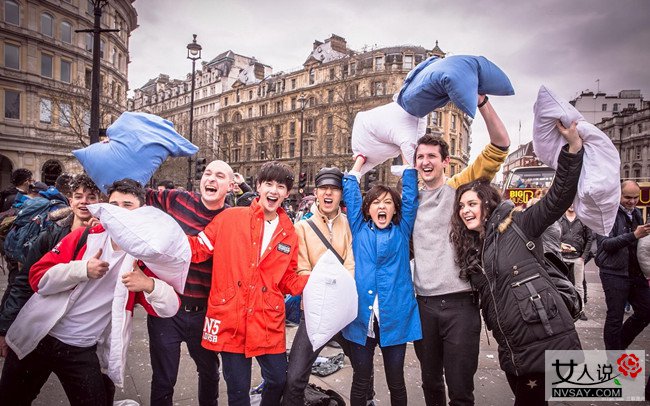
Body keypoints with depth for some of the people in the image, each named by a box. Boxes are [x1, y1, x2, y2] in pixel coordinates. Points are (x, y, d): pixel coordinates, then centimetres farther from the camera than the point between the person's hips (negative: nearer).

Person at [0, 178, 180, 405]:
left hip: (84, 351, -2)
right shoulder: (84, 237, -7)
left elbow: (170, 308, -15)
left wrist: (149, 285, -35)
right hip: (36, 337, 2)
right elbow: (38, 279, -9)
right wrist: (82, 269, -26)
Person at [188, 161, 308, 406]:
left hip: (268, 322, 3)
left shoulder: (288, 234, 6)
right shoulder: (230, 218, -3)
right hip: (230, 319, -2)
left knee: (279, 380, 11)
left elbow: (288, 281, 12)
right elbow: (198, 249, -1)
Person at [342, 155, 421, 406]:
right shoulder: (359, 229, 9)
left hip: (395, 317, 0)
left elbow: (410, 195, 4)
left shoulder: (402, 231, 9)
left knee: (396, 382, 12)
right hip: (361, 317, 0)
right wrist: (360, 159, 14)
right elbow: (350, 194, 8)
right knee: (360, 381, 10)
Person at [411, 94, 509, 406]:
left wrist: (481, 101, -19)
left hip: (459, 302, -3)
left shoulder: (460, 187, 0)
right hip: (424, 303, 4)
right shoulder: (412, 200, 11)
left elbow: (500, 146, -9)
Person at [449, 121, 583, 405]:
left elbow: (558, 199, -15)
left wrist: (573, 146, -26)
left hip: (545, 337, -6)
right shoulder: (467, 247, 12)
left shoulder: (515, 226, -5)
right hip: (511, 346, 6)